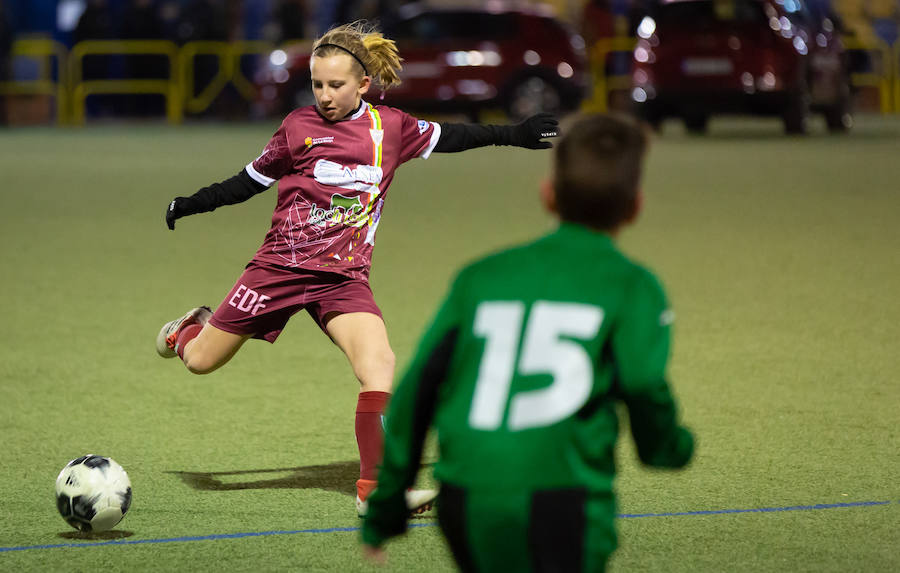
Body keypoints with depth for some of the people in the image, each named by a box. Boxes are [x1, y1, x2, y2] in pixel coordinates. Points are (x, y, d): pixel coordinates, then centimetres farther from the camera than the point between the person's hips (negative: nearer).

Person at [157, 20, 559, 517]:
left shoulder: (390, 127, 2)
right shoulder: (299, 126, -2)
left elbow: (445, 137, 18)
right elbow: (253, 179, 10)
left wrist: (513, 135, 18)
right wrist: (194, 203, 5)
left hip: (343, 278, 1)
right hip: (280, 266, -1)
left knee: (378, 362, -23)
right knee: (201, 361, 6)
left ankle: (374, 489, -19)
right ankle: (191, 328, 46)